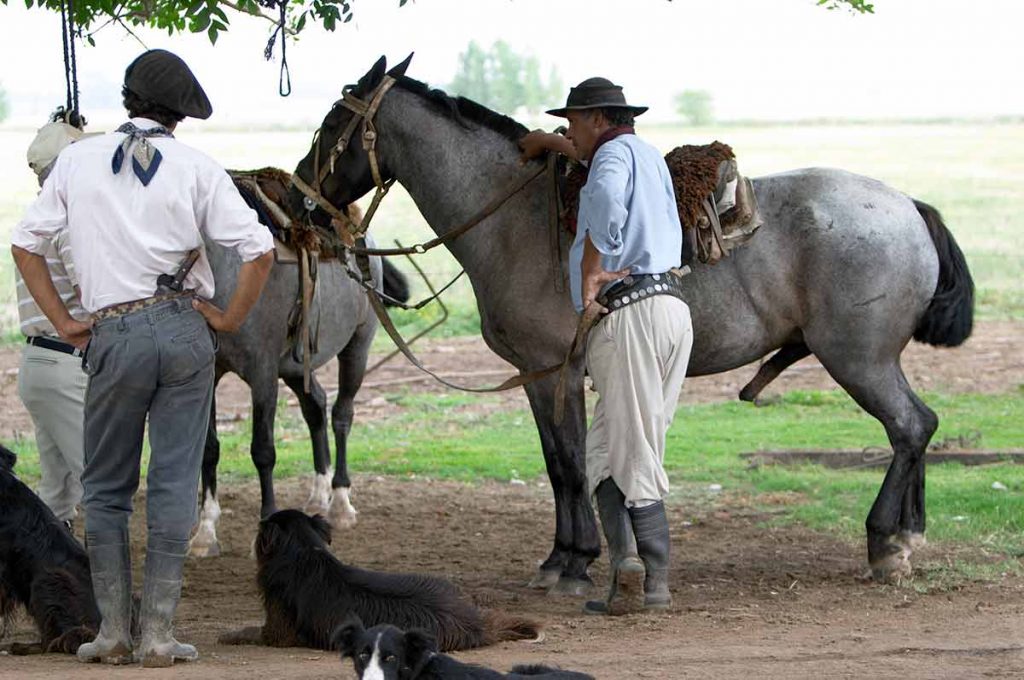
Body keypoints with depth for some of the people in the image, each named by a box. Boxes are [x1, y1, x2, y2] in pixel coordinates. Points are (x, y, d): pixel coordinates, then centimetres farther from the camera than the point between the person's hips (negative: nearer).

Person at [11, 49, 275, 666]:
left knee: (106, 490, 11)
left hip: (113, 335, 1)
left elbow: (26, 243, 6)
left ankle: (114, 631, 8)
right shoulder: (196, 168, 1)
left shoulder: (78, 159, 6)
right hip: (185, 331, 0)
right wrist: (231, 319, 4)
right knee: (175, 486, 2)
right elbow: (260, 249, -7)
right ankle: (159, 633, -1)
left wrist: (64, 323, 10)